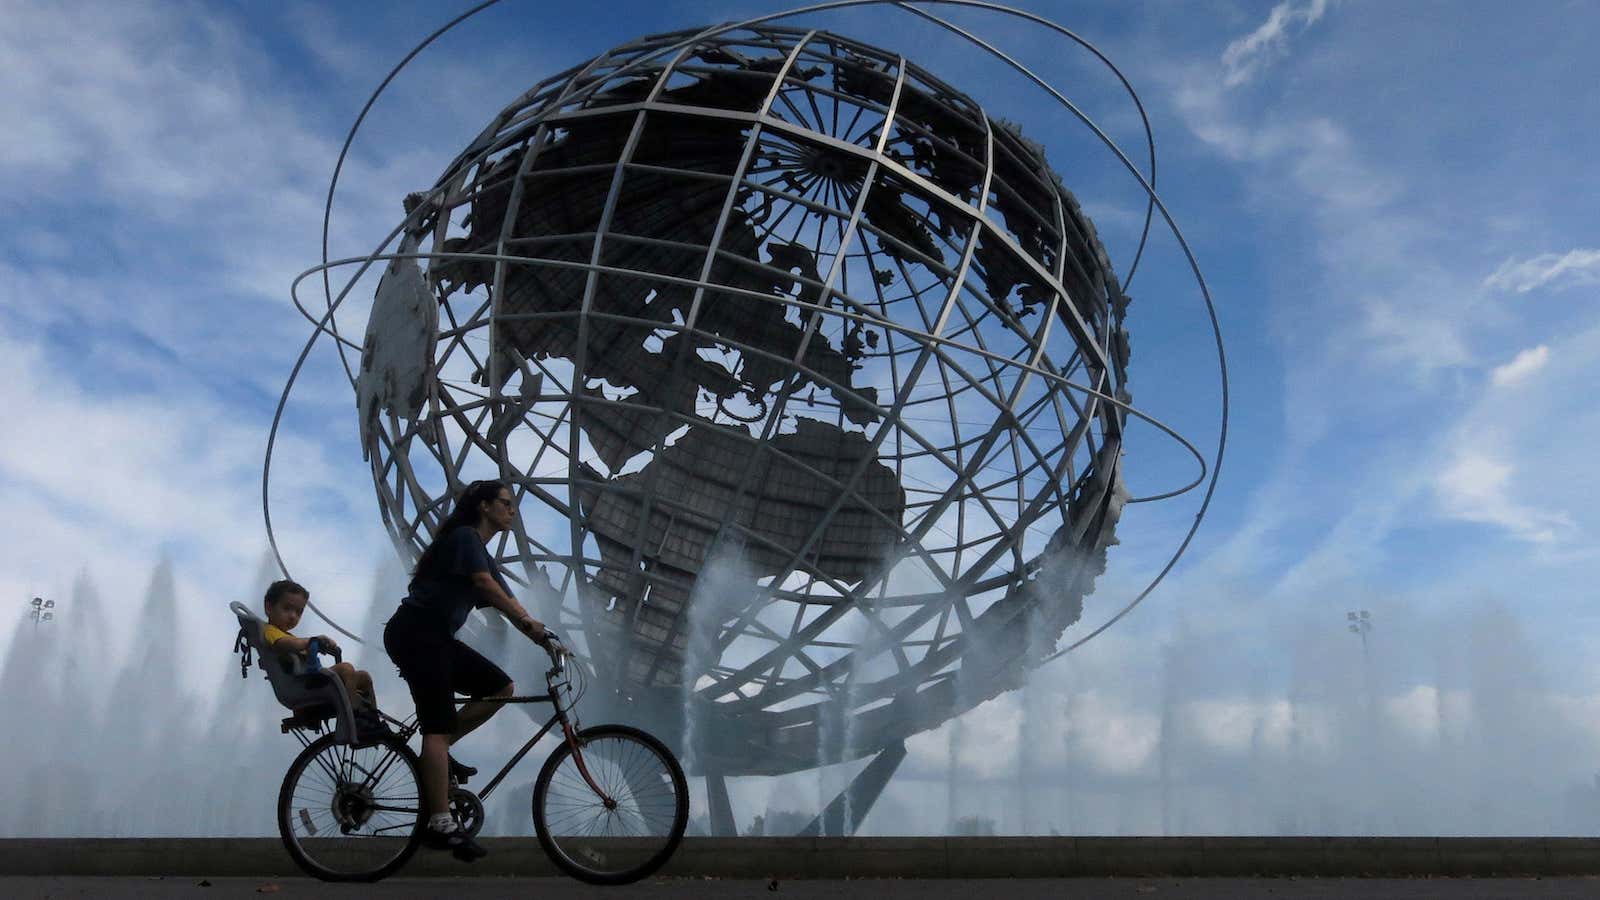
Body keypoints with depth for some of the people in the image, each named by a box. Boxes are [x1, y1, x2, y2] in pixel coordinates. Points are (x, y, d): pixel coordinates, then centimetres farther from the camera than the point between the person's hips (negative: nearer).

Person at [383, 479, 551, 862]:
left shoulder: (481, 551, 20)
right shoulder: (464, 536, -8)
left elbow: (506, 603, 15)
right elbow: (485, 584, -23)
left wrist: (544, 638, 4)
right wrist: (528, 621, -29)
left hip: (437, 638, 9)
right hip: (415, 633, -9)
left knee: (501, 687, 1)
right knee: (439, 725, -13)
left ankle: (438, 752, 6)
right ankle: (440, 826, -14)